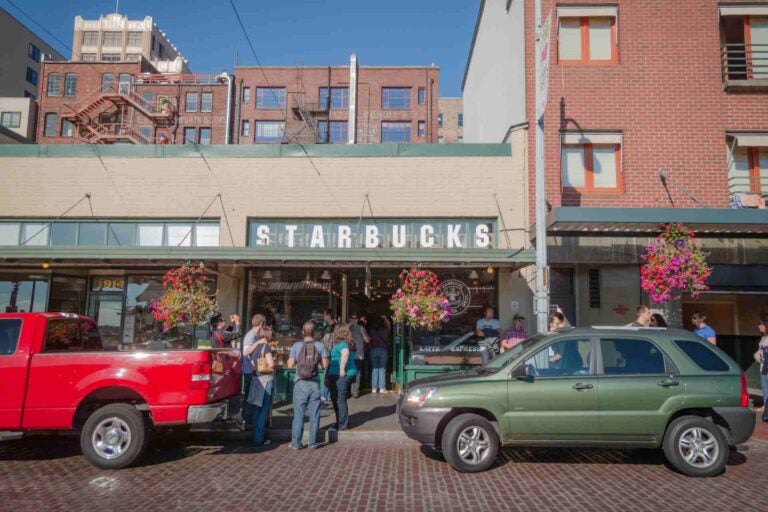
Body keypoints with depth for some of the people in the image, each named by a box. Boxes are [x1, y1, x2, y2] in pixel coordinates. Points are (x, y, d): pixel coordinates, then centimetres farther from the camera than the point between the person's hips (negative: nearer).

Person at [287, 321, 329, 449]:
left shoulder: (297, 346, -4)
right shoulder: (319, 346, -3)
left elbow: (290, 364, -4)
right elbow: (325, 365, -4)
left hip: (300, 383, 0)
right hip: (314, 384, 0)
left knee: (298, 414, 7)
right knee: (314, 414, 8)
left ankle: (296, 443, 10)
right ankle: (313, 442, 13)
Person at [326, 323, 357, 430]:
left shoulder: (341, 344, -14)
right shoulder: (344, 344, 17)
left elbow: (345, 353, -36)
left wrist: (342, 369, -31)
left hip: (341, 376, -10)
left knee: (340, 400, -4)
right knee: (335, 398, 18)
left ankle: (342, 425, 2)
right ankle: (340, 422, 27)